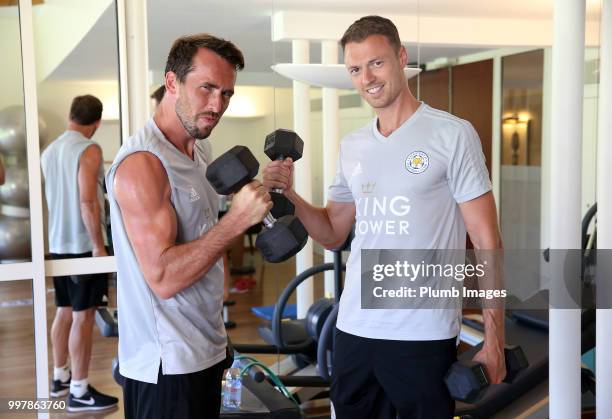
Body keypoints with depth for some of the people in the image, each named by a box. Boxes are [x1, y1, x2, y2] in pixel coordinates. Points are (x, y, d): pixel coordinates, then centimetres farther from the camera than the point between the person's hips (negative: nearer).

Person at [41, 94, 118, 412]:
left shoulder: (49, 151, 11)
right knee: (83, 317, -4)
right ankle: (79, 392, 0)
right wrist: (98, 245, -18)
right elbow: (87, 202, -21)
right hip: (82, 244, -8)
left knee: (64, 311, 17)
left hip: (58, 243, 8)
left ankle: (60, 378, 27)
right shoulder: (88, 150, -14)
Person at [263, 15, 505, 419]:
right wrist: (289, 194, -2)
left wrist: (494, 338, -11)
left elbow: (486, 241, -7)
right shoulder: (352, 147, 9)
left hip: (425, 336, -5)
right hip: (354, 329, 5)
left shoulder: (453, 135, -7)